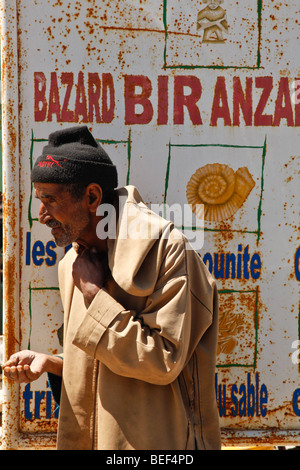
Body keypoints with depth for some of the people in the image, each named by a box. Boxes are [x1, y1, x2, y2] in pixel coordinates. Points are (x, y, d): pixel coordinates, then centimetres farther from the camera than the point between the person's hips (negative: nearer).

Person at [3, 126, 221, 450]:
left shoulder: (166, 250, -15)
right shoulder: (71, 265, 9)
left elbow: (165, 362, -21)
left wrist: (95, 294, -17)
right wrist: (50, 364, 0)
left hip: (153, 444, -6)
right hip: (88, 440, 7)